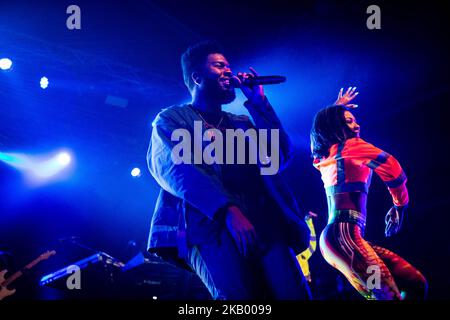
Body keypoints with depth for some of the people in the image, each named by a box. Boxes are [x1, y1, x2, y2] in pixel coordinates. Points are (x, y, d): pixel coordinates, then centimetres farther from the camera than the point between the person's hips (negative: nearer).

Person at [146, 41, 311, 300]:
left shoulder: (242, 123, 29)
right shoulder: (171, 119, 13)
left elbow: (281, 156, 15)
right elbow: (177, 170, -6)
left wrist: (258, 101, 13)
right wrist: (227, 211, -21)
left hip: (264, 223, 5)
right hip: (212, 225, -5)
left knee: (293, 294, -15)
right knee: (238, 296, -29)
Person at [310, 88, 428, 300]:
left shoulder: (324, 158, 24)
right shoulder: (350, 146, 1)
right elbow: (391, 166, -11)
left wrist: (336, 107, 55)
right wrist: (399, 205, 2)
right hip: (342, 234, -9)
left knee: (415, 283, 3)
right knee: (389, 295, -22)